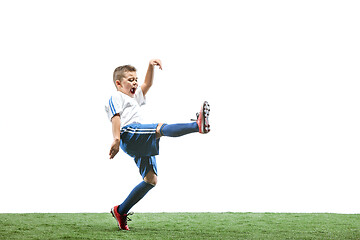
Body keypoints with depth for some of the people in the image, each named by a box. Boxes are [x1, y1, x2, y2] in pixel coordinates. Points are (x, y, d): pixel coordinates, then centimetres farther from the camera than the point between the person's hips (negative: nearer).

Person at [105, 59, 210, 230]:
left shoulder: (134, 98, 42)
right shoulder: (116, 97, 15)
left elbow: (147, 84, 40)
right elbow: (115, 117, -2)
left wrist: (151, 66, 23)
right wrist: (116, 139, -18)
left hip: (141, 145, 9)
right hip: (129, 134, -9)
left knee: (151, 179, 1)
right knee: (161, 128, -31)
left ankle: (121, 211, 5)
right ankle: (198, 125, -55)